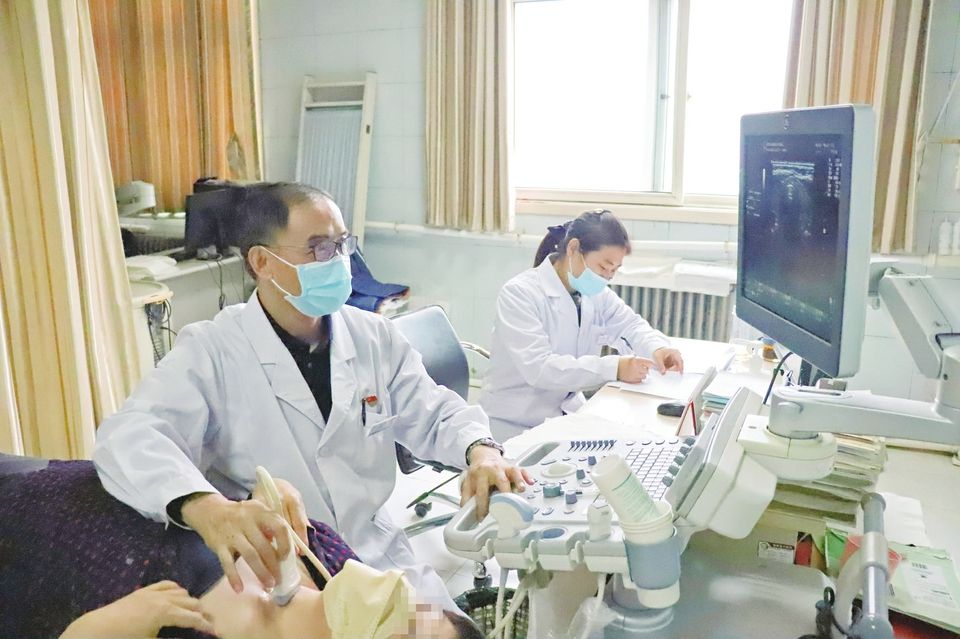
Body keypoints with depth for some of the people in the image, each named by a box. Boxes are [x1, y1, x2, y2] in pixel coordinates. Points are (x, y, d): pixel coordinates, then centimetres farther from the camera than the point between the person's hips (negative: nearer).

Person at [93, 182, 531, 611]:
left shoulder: (375, 338, 3)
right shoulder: (210, 351, -12)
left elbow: (433, 414, 8)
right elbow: (129, 438, -26)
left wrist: (480, 449, -16)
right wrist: (205, 507, -47)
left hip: (378, 558, 4)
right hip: (268, 577, -3)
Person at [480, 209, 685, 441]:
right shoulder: (519, 294, -18)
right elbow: (538, 368, -28)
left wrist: (657, 348, -11)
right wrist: (614, 368, -35)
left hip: (567, 411, 7)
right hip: (515, 425, -7)